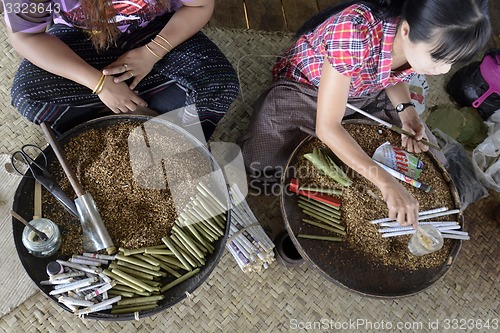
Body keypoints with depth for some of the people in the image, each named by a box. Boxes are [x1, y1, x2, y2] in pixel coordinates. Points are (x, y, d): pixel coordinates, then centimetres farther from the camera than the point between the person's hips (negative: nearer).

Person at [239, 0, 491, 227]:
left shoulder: (424, 44, -20)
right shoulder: (354, 31, -40)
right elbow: (327, 127, -37)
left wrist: (405, 110, -15)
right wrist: (387, 183, -42)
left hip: (366, 93, 5)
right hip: (304, 88, -5)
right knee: (263, 168, -20)